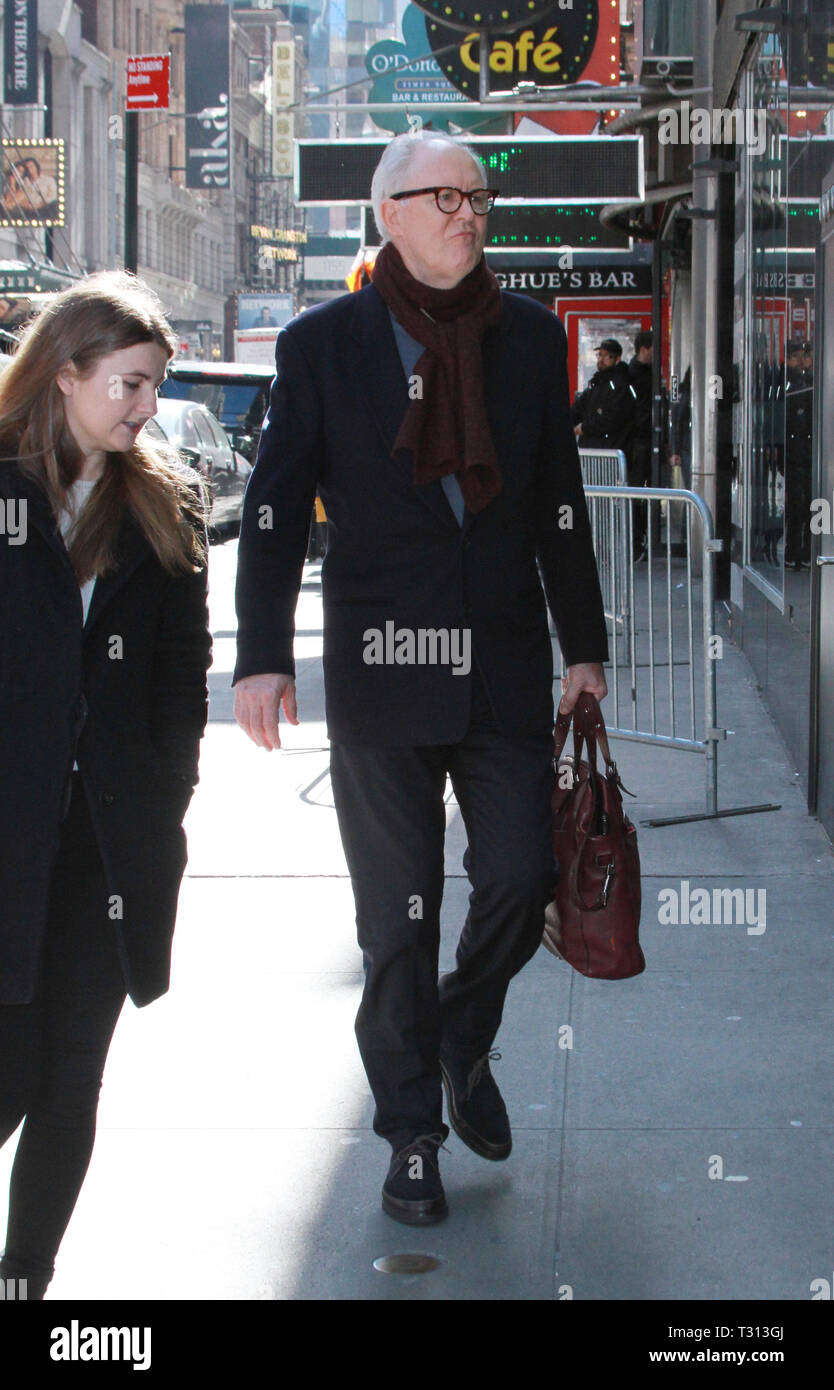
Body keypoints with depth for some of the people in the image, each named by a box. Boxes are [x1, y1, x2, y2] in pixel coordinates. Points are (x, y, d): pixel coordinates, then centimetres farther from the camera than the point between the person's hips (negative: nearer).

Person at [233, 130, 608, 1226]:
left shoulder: (530, 336, 8)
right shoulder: (322, 343, 0)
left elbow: (560, 503, 11)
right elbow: (276, 507, -1)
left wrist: (583, 645, 11)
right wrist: (263, 656, -8)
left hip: (506, 667, 2)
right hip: (381, 673, -2)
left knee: (521, 882, -1)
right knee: (398, 920, 5)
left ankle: (465, 1042, 30)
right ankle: (412, 1136, 20)